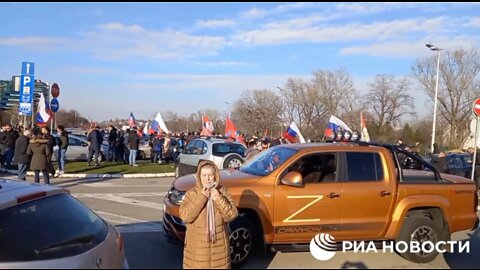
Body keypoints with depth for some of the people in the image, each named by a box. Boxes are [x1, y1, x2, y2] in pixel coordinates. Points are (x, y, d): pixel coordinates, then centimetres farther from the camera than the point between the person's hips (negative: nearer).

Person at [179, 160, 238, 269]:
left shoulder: (222, 192, -2)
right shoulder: (191, 193, -6)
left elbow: (231, 215, -9)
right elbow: (185, 216, -17)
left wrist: (218, 199, -20)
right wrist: (201, 198, -21)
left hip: (218, 245, 1)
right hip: (197, 246, -1)